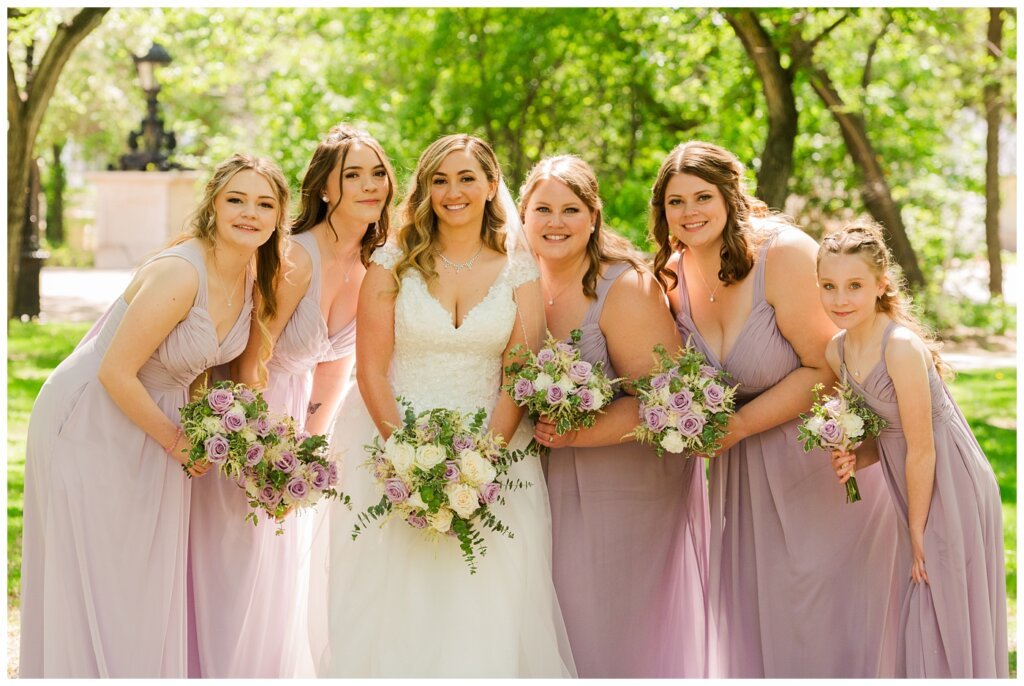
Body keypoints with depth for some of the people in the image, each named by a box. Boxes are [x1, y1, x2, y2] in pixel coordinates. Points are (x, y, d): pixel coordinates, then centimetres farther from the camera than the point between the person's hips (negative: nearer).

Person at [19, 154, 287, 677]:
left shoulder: (257, 282, -3)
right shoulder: (180, 274, -28)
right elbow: (116, 372, -25)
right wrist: (174, 440, -13)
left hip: (155, 424, 8)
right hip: (91, 427, -8)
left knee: (148, 584, 14)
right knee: (92, 581, 1)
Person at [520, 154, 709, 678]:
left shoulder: (626, 287, -18)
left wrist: (574, 434, -26)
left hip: (627, 487, -6)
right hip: (552, 487, 6)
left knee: (625, 633, 2)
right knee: (566, 628, 11)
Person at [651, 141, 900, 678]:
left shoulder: (784, 253, -20)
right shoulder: (673, 275, -2)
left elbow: (824, 368, -19)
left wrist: (737, 425, -21)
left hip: (820, 463, -5)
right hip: (740, 472, 6)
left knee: (823, 626, 0)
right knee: (751, 625, 11)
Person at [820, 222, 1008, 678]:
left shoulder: (901, 347, -26)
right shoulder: (837, 351, -2)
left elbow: (921, 449, -21)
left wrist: (916, 529, -13)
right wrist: (856, 460, -11)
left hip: (951, 485, -8)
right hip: (916, 486, 8)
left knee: (947, 619, 2)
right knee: (917, 616, 18)